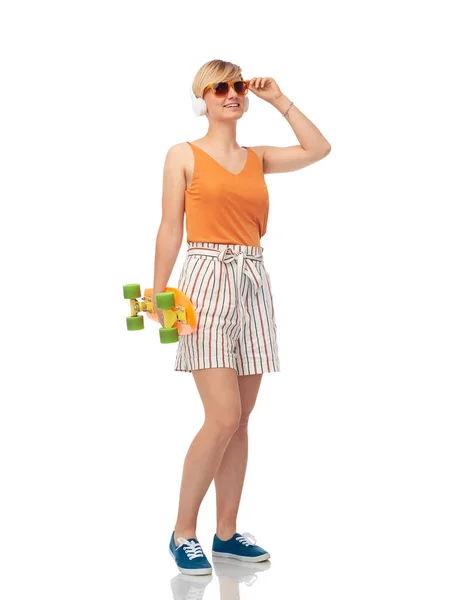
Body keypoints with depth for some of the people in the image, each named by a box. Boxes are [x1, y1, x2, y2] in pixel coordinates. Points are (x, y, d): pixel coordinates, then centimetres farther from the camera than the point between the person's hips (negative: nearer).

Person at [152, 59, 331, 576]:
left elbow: (318, 149, 10)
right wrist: (158, 291, -10)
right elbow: (170, 228, -1)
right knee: (223, 418, -13)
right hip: (207, 280, -5)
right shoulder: (184, 155, 4)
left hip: (253, 283, 5)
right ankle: (183, 533, 0)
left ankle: (227, 532, 15)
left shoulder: (257, 158, 16)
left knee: (240, 420, 6)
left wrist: (278, 100, 11)